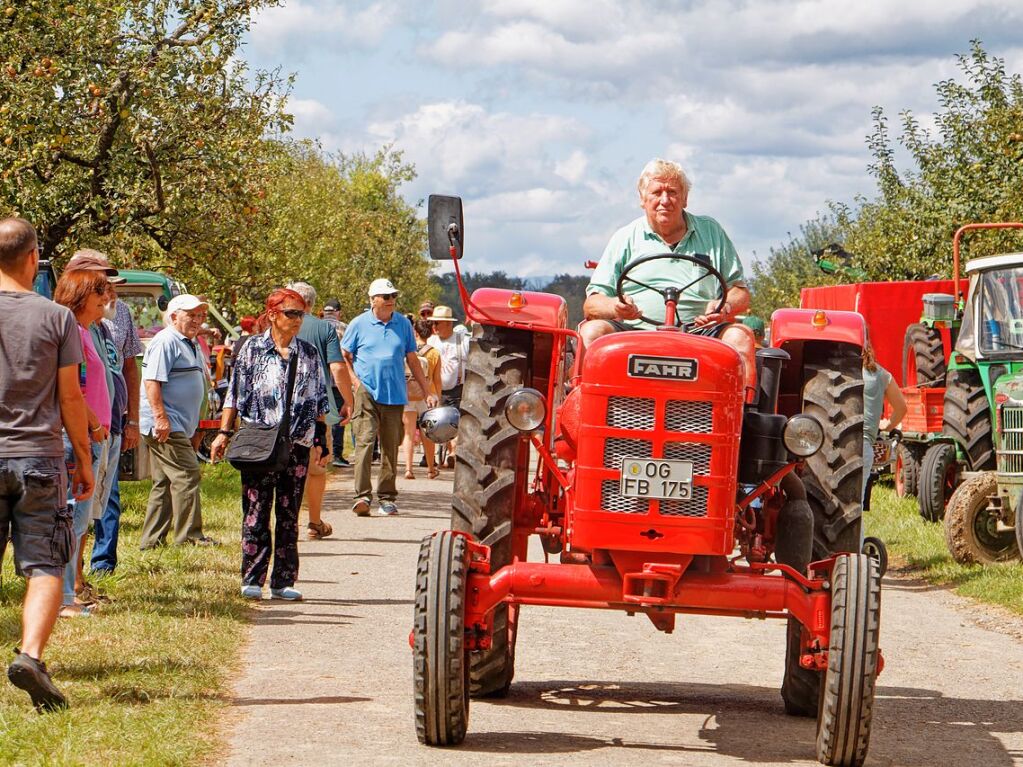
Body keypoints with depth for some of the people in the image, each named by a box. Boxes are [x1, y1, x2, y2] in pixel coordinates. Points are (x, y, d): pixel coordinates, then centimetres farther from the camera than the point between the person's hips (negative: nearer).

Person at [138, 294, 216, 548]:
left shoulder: (190, 344, 20)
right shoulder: (166, 342, -12)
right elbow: (152, 381, -20)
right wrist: (161, 417, -27)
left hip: (179, 426, 11)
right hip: (166, 426, -11)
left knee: (164, 483, 11)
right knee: (186, 475, -12)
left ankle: (152, 539, 15)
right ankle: (189, 535, -10)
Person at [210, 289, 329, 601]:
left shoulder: (309, 353, 11)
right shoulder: (253, 349, 3)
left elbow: (319, 401, 14)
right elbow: (236, 393, 3)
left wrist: (321, 440, 10)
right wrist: (225, 433, -2)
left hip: (297, 444, 3)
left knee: (289, 515, 5)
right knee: (256, 512, -2)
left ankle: (283, 581, 10)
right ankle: (252, 580, 2)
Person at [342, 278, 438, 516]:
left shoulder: (403, 324, 10)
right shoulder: (359, 324, 2)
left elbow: (413, 361, 15)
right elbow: (344, 357, 7)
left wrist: (428, 392, 13)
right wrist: (355, 381, -7)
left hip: (395, 396, 3)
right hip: (366, 393, -3)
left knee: (391, 447, 6)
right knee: (364, 442, -14)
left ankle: (387, 497, 14)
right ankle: (362, 495, -17)